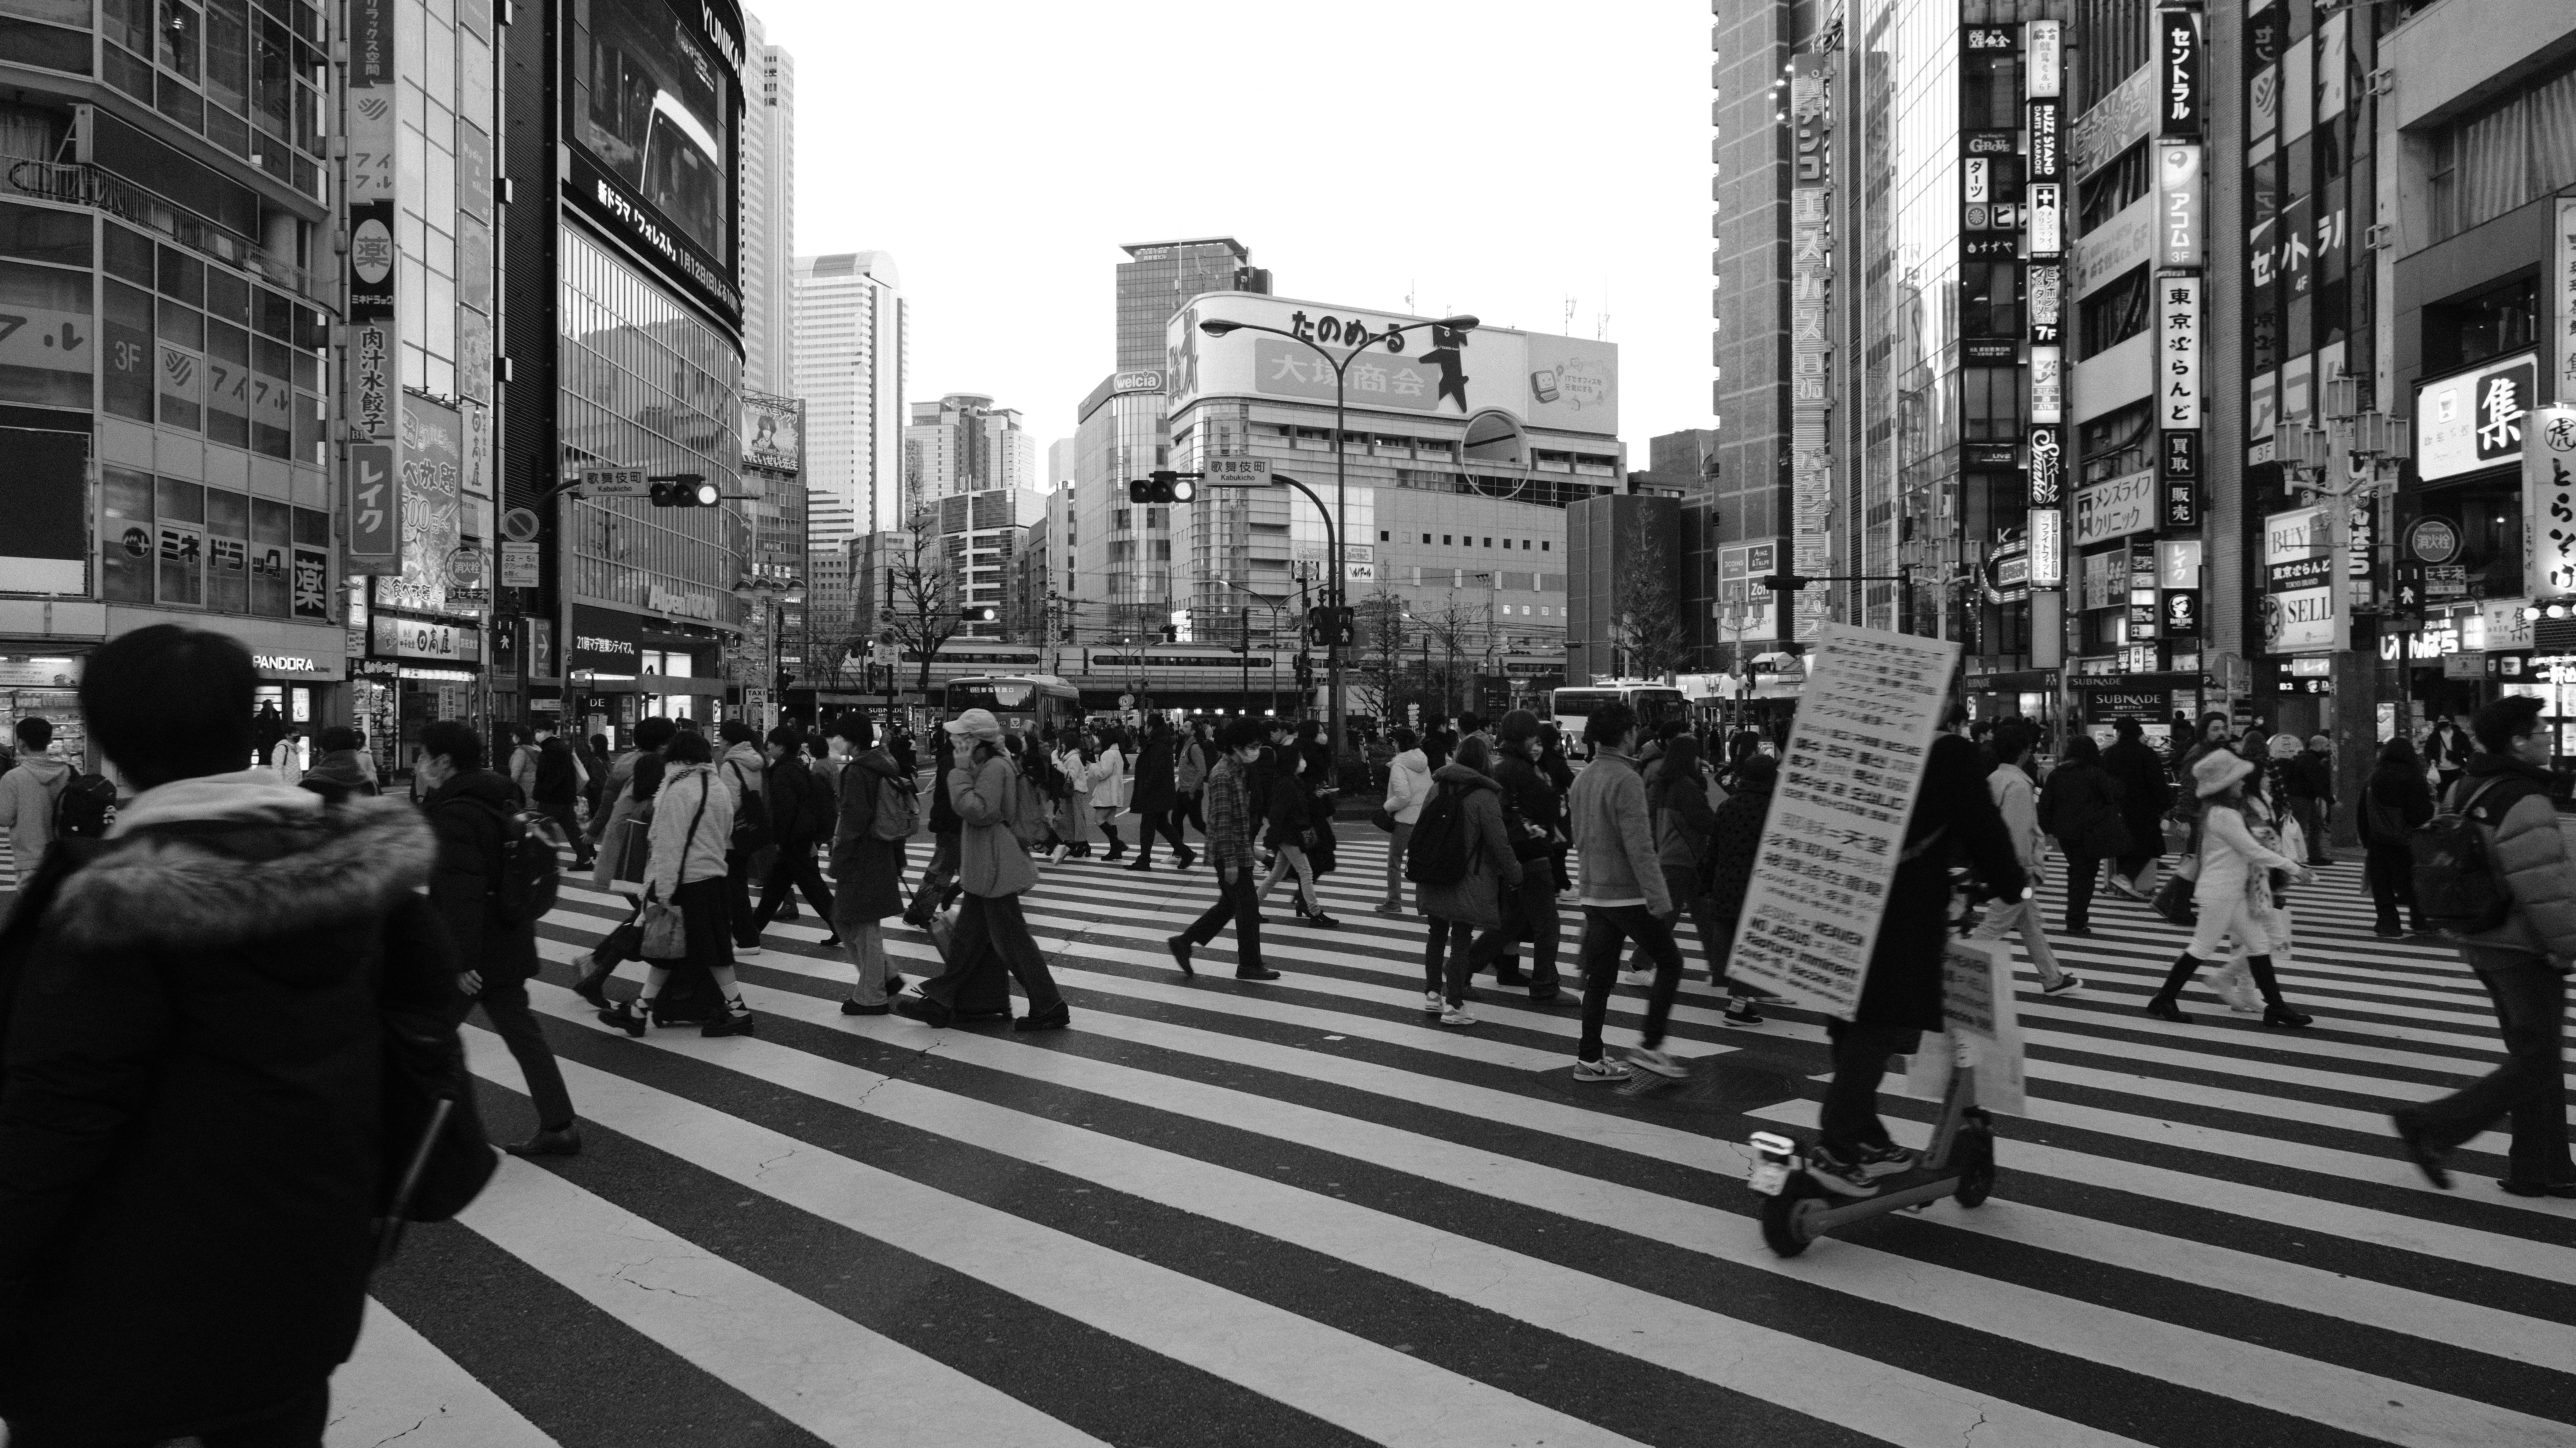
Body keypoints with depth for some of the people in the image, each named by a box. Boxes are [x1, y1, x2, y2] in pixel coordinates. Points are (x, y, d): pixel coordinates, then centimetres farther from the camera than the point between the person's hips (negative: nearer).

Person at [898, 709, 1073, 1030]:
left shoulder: (995, 767, -18)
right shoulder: (986, 765, 14)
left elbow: (977, 811, -27)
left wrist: (960, 774, -19)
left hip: (995, 868, -10)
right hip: (983, 867, 10)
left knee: (1012, 939, -3)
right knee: (966, 937, 16)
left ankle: (1051, 1009, 5)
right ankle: (938, 1003, 24)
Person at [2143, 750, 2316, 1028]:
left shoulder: (2215, 811, 10)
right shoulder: (2225, 815, -20)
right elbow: (2253, 851, -18)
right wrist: (2292, 867, -12)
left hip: (2234, 892, 10)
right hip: (2220, 892, -10)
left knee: (2259, 944, 9)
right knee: (2203, 947, -1)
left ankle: (2275, 1007, 13)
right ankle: (2163, 1001, 8)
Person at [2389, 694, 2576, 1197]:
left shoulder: (2472, 789, 7)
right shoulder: (2523, 802, -22)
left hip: (2485, 943, 10)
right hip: (2524, 950, -10)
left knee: (2534, 1057, 17)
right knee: (2536, 1066, -1)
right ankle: (2431, 1126, 0)